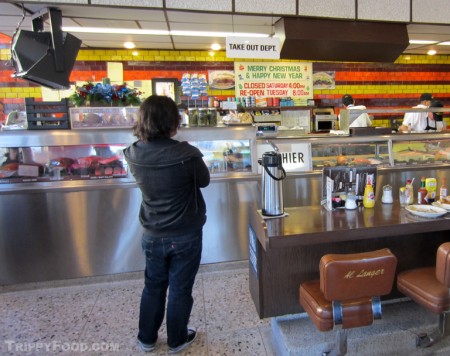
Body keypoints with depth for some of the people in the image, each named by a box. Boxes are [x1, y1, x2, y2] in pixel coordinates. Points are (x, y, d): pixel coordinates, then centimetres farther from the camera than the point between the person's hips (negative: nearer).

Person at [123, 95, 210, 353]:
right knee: (180, 289, 15)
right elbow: (204, 181, -6)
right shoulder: (187, 154, -23)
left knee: (153, 286, 23)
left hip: (152, 235, 4)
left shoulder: (134, 154, -11)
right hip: (186, 235, -4)